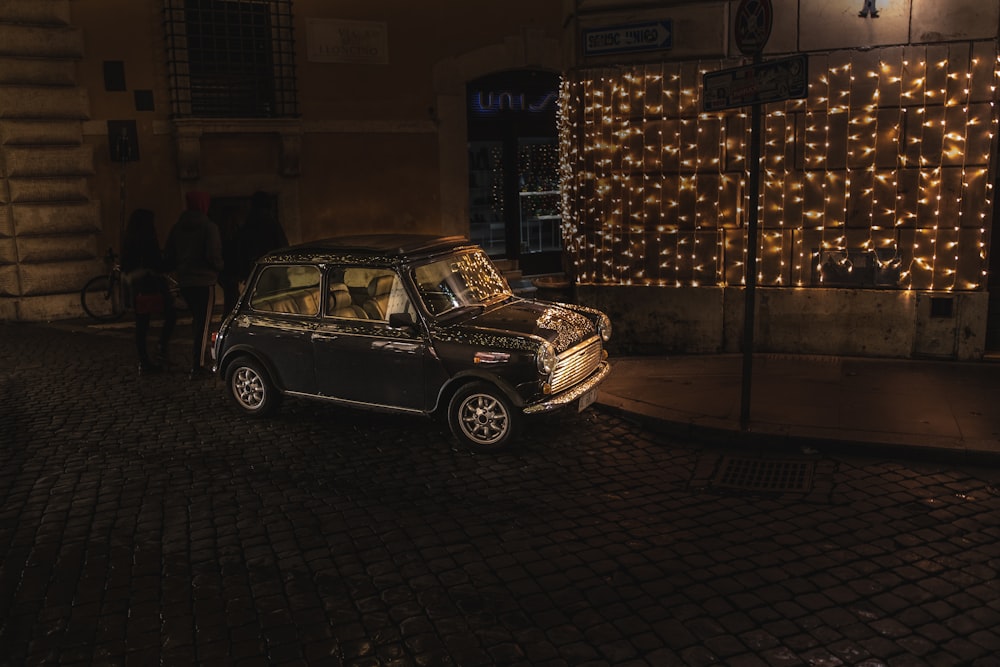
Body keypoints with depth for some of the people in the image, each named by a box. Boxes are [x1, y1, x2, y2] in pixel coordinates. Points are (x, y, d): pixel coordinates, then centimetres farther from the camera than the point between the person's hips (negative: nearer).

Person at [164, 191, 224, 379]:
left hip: (184, 281, 6)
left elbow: (169, 257, 9)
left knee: (196, 319, 20)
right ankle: (197, 366, -5)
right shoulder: (208, 226, -10)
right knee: (203, 323, -3)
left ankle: (196, 362, 23)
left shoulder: (177, 227, 8)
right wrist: (219, 267, 3)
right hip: (204, 281, -6)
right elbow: (213, 255, -17)